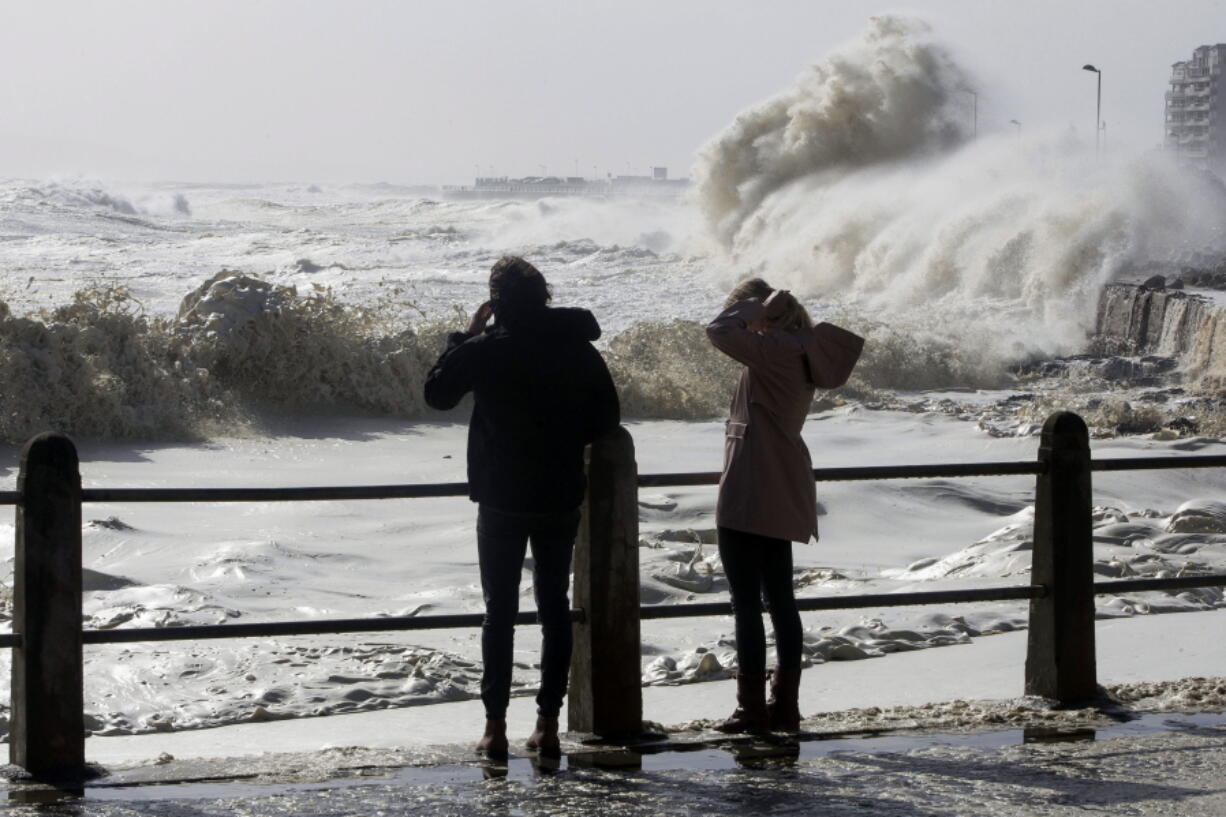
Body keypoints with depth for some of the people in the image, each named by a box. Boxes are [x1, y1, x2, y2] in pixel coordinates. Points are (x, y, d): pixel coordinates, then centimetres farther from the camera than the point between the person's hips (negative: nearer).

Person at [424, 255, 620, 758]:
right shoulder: (580, 350, 1)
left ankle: (495, 725, 0)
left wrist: (465, 335, 8)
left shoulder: (485, 350, -10)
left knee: (500, 611, 3)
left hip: (502, 499, -3)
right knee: (555, 608, 10)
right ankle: (548, 724, 8)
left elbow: (437, 392, 3)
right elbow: (606, 419, 6)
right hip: (561, 499, 3)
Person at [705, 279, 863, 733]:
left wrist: (756, 306, -11)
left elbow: (719, 332, -24)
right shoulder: (801, 351, 11)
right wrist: (769, 308, 12)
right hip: (782, 496, 10)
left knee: (746, 603, -5)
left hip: (748, 497, -10)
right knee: (780, 599, 12)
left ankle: (752, 709, -3)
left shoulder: (776, 350, -16)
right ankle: (785, 705, 15)